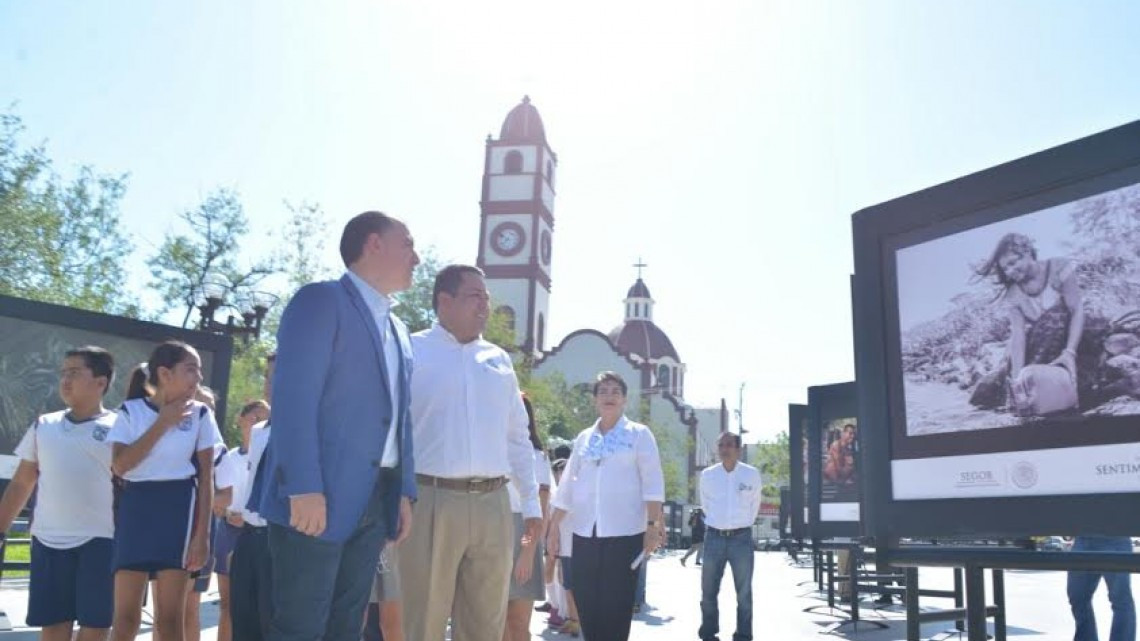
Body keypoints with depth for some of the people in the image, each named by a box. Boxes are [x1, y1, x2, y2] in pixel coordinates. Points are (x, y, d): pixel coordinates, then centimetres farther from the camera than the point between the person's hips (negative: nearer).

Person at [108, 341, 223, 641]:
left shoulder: (200, 414, 2)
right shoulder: (131, 411, 2)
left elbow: (206, 477, 2)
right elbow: (120, 465, -11)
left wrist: (202, 534, -5)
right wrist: (163, 423, -12)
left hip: (178, 508, 0)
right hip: (135, 507, 1)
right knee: (125, 615, 1)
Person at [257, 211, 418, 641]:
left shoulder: (398, 331, 21)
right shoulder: (321, 300, -5)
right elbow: (292, 398, -14)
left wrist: (404, 491, 12)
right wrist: (304, 488, -21)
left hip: (376, 500, 8)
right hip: (319, 498, -8)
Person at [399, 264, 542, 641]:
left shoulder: (498, 360, 15)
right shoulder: (412, 352, 1)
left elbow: (518, 437, 18)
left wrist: (530, 501, 15)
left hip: (492, 504, 5)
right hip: (431, 501, -4)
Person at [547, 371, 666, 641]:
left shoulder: (639, 434, 3)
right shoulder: (584, 438, 14)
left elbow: (652, 482, -3)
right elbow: (567, 485, 15)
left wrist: (653, 524, -12)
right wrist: (554, 526, 12)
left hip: (624, 532, -4)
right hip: (585, 532, 4)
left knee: (617, 606, -1)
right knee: (586, 603, 3)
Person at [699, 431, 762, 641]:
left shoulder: (752, 474, -3)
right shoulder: (707, 475, 0)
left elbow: (754, 504, 12)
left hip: (741, 538, -1)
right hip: (714, 537, 1)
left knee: (744, 593, 5)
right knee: (708, 591, 6)